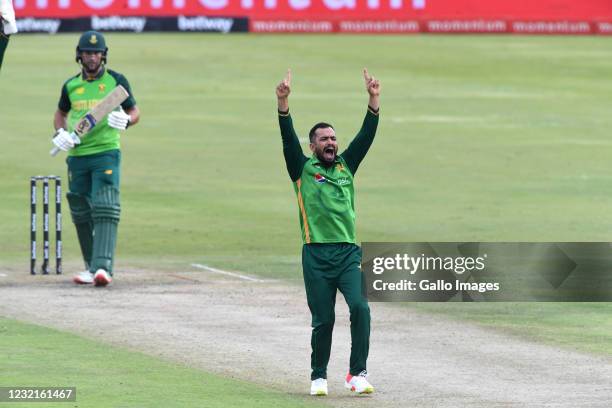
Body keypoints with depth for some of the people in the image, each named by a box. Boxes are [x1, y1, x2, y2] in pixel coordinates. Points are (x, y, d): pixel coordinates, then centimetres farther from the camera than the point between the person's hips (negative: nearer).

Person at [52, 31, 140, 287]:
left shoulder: (116, 81, 1)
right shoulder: (71, 85, 10)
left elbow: (134, 111, 7)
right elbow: (61, 113, 25)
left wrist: (126, 120, -16)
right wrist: (60, 133, 4)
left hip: (106, 153, -5)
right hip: (76, 156, 5)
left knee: (105, 208, -18)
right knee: (80, 212, 9)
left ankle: (103, 266, -27)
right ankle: (91, 267, 21)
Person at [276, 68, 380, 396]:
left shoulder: (345, 166, 16)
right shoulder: (303, 169, 8)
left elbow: (366, 136, 8)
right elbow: (289, 138, -5)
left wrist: (374, 100, -3)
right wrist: (283, 103, -19)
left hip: (348, 252, 2)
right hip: (316, 255, -2)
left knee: (360, 308, -16)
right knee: (323, 320, 1)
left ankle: (357, 374, -14)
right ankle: (318, 377, 18)